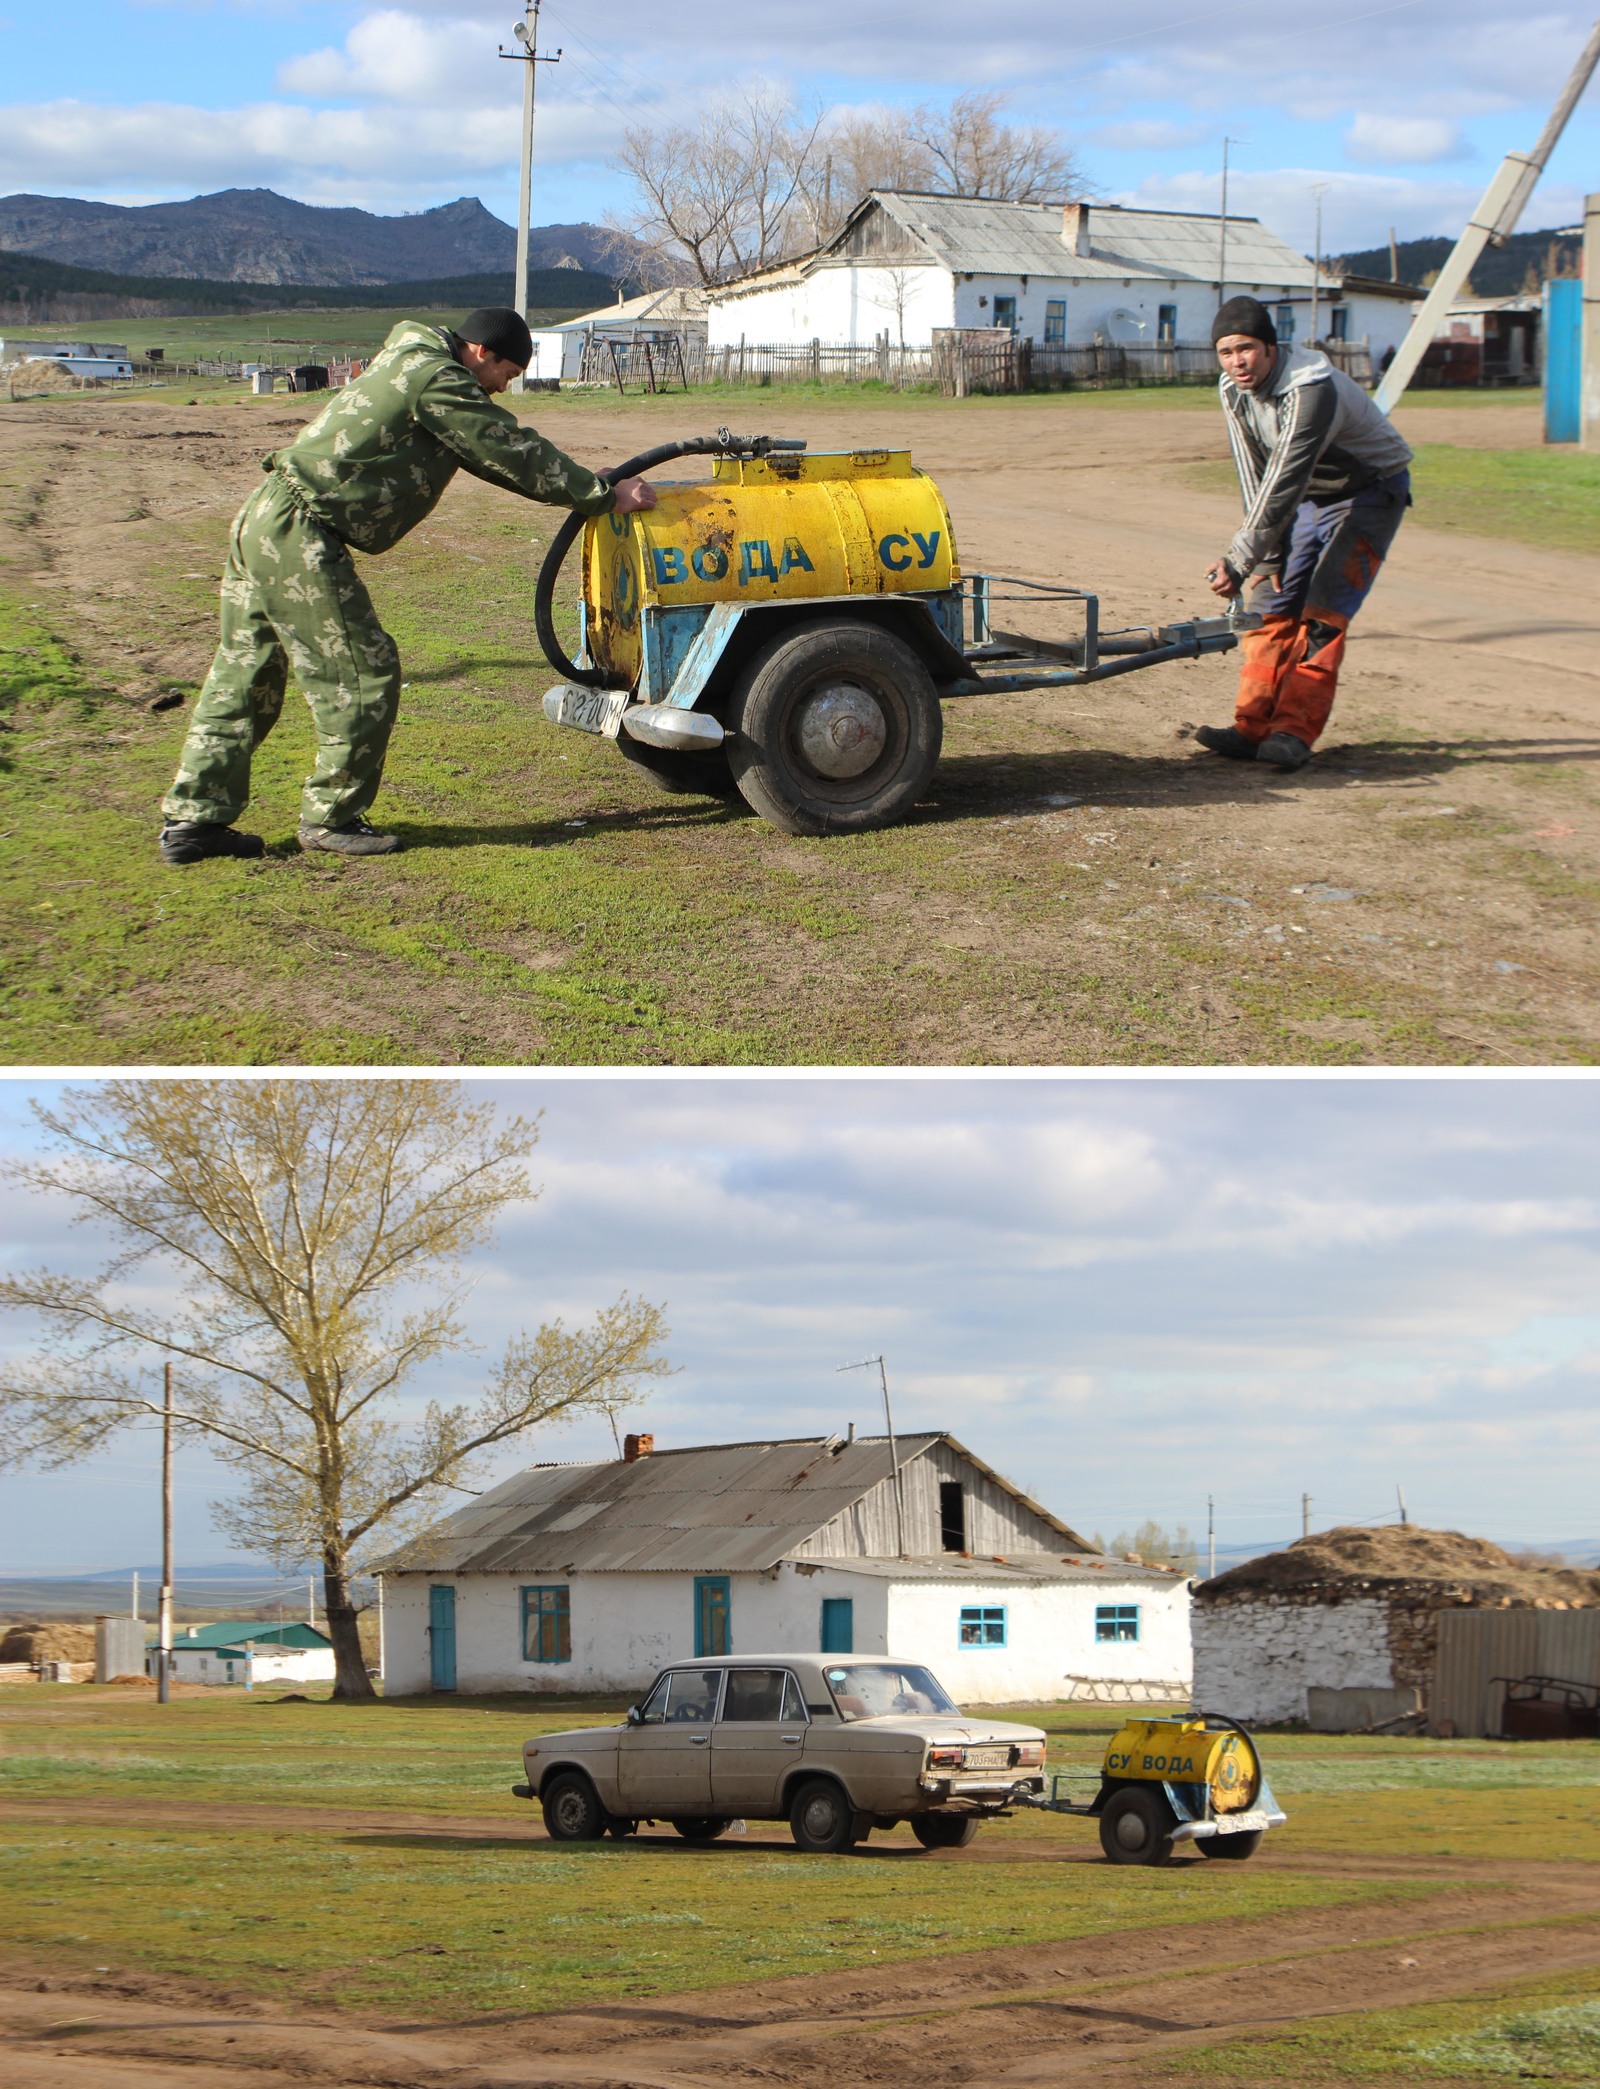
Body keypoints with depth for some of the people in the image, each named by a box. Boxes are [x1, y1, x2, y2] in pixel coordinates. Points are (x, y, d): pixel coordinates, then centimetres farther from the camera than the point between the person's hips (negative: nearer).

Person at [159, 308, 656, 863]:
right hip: (299, 535, -10)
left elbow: (493, 450, 27)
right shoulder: (437, 380, -10)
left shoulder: (409, 363, 22)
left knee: (243, 676, 12)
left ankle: (192, 819, 14)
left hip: (261, 522, 11)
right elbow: (514, 451, -9)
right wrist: (606, 495, -2)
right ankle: (330, 817, 5)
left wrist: (582, 488, 24)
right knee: (362, 674, -3)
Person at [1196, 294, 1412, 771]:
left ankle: (1294, 732, -18)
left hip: (1369, 494, -7)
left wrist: (1239, 560, -42)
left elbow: (1284, 482, -39)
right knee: (1274, 606, -1)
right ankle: (1253, 728, 0)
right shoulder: (1234, 389, -10)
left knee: (1322, 614, -17)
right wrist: (1268, 554, -8)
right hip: (1311, 496, 7)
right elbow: (1254, 478, -5)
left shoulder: (1312, 390, -35)